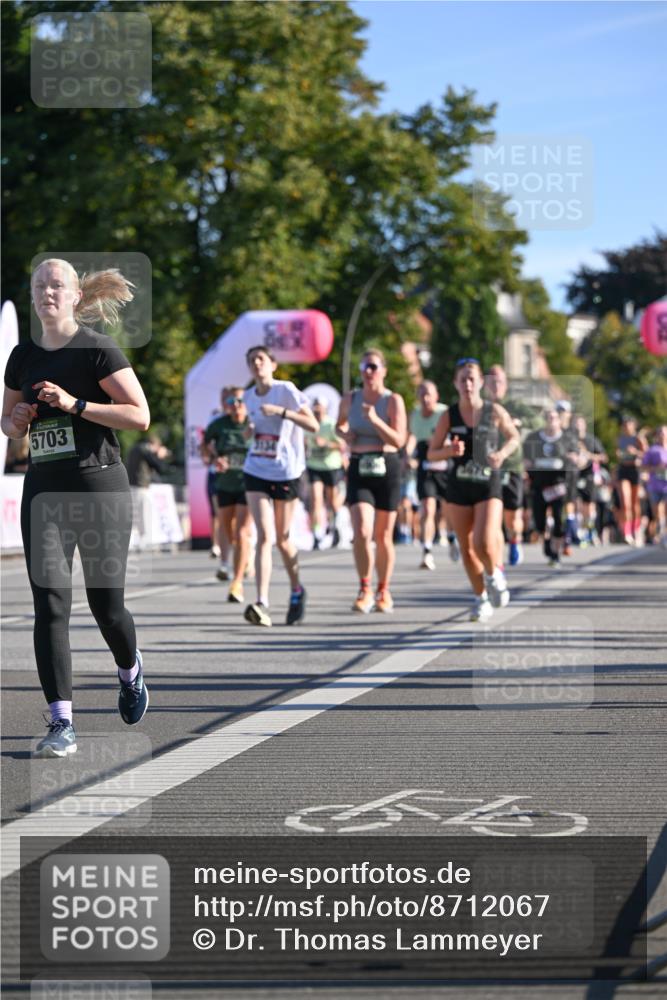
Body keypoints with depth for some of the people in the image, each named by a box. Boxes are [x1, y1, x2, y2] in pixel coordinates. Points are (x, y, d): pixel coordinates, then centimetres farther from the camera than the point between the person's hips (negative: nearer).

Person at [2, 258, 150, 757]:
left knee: (106, 604, 2)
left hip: (100, 487, -4)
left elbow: (140, 415, -12)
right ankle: (61, 723, -9)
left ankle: (131, 673, 36)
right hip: (44, 491, 4)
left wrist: (74, 404, -19)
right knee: (50, 604, -8)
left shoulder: (98, 350, -6)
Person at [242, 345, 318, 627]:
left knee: (282, 539, 8)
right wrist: (249, 431, 4)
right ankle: (261, 603, -22)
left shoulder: (286, 391, -8)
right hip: (256, 472, 3)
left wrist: (281, 412, -25)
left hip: (286, 471, -3)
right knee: (264, 536, -12)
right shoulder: (249, 396, 8)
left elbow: (313, 426, -15)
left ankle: (296, 591, 34)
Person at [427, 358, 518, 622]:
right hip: (459, 487, 2)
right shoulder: (449, 416, -2)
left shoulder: (495, 412, -4)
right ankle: (481, 598, 25)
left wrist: (503, 453, -9)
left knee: (484, 543, -19)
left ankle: (493, 575, 15)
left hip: (489, 485, -2)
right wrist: (450, 451, -18)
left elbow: (514, 437, 12)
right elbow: (431, 454, 3)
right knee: (467, 549, 6)